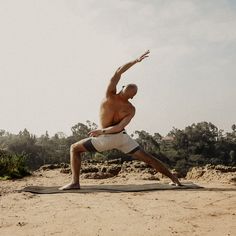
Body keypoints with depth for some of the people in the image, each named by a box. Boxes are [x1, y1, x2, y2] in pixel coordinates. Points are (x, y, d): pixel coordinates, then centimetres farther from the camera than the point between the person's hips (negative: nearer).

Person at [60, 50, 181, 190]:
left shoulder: (110, 95, -14)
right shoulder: (131, 109, -8)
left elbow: (118, 72, -13)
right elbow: (120, 127, -19)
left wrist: (136, 61, -12)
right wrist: (102, 131, -10)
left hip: (107, 138, -2)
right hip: (122, 137, 3)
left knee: (74, 149, 11)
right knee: (148, 158, 10)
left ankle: (75, 182, 0)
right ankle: (173, 178, 7)